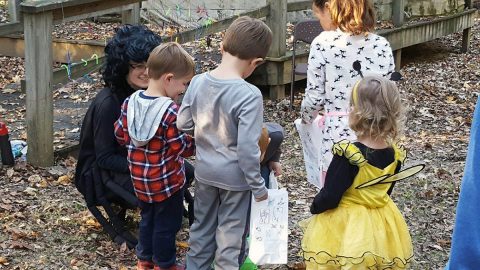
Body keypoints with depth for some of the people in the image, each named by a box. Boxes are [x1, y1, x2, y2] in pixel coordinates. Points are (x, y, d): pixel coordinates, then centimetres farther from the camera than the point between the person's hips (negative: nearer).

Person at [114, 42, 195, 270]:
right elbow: (181, 148, -22)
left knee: (147, 217, 25)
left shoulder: (130, 102, -6)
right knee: (167, 223, 12)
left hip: (140, 177, 7)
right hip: (166, 180, -7)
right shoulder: (170, 111, -27)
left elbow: (121, 135, 3)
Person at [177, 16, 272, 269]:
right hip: (234, 177, -5)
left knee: (202, 226, 23)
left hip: (204, 171, 5)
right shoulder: (249, 95, -26)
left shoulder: (198, 82, -9)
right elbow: (247, 149, -25)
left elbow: (183, 124, 1)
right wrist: (258, 186, -13)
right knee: (231, 234, 13)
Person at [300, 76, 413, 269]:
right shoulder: (395, 155, -8)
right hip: (382, 230, 6)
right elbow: (385, 191, 7)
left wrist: (314, 208, 0)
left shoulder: (348, 154, -26)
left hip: (345, 228, -5)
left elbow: (329, 198, -20)